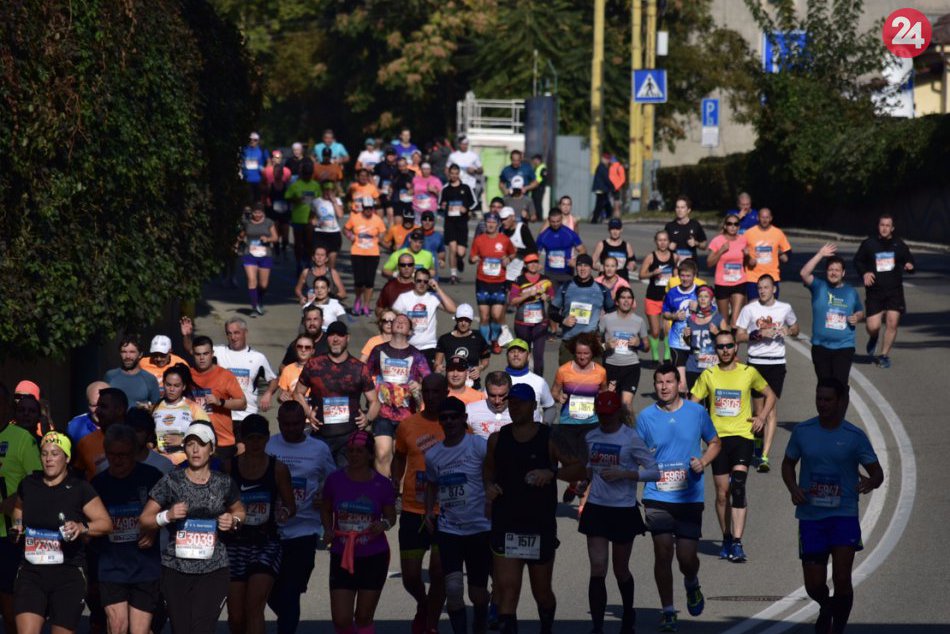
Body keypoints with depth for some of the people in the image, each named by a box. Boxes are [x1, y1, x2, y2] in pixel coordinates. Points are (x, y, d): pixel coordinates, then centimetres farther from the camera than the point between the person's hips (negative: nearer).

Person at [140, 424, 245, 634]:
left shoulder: (224, 483, 5)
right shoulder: (171, 481, 0)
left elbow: (239, 510, 24)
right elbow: (144, 520, 3)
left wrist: (234, 521, 1)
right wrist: (167, 516, -17)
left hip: (213, 571, 0)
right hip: (176, 569, 0)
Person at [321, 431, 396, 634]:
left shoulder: (381, 484, -5)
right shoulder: (335, 480, -3)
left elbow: (391, 516, 6)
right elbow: (326, 509, 12)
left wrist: (384, 524, -17)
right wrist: (328, 530, -7)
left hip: (374, 557, -1)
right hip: (342, 556, 1)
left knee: (363, 618, 7)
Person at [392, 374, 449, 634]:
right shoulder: (407, 425, 3)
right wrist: (395, 485, 2)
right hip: (413, 511, 2)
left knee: (438, 573, -2)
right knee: (410, 576, 3)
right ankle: (423, 605, 35)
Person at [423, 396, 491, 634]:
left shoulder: (478, 445, -9)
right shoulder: (432, 455, 6)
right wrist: (429, 510, 7)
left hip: (480, 528, -3)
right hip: (448, 530, 3)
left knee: (477, 594, 9)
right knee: (453, 589, -15)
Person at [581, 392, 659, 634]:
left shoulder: (630, 438, -9)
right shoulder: (591, 437, 6)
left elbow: (654, 472, -11)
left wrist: (622, 474, -20)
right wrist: (584, 474, 5)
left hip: (624, 510, -3)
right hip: (596, 508, 3)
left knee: (620, 570, 11)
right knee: (597, 569, -8)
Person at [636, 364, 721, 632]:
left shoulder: (697, 412, 2)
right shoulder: (646, 417, 2)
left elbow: (715, 442, 14)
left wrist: (703, 461, -4)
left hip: (690, 497, 0)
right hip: (657, 498, 0)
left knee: (687, 557, -3)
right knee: (663, 552, -8)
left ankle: (692, 585, 33)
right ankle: (667, 611, 6)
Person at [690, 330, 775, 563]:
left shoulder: (749, 373, 4)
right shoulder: (708, 375, 6)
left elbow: (770, 395, 17)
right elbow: (693, 403, 13)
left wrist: (762, 417, 4)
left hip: (743, 436, -2)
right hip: (717, 437, 2)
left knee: (738, 487, -17)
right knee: (722, 492, 5)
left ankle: (737, 543, -21)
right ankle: (727, 539, 21)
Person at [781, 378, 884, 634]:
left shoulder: (855, 437, -3)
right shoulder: (802, 431, 2)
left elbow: (877, 472, 2)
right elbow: (788, 463, 16)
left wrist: (870, 483, -23)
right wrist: (793, 488, -5)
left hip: (844, 515, -2)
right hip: (810, 515, 2)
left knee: (842, 579, -14)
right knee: (814, 586, 3)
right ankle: (826, 608, 38)